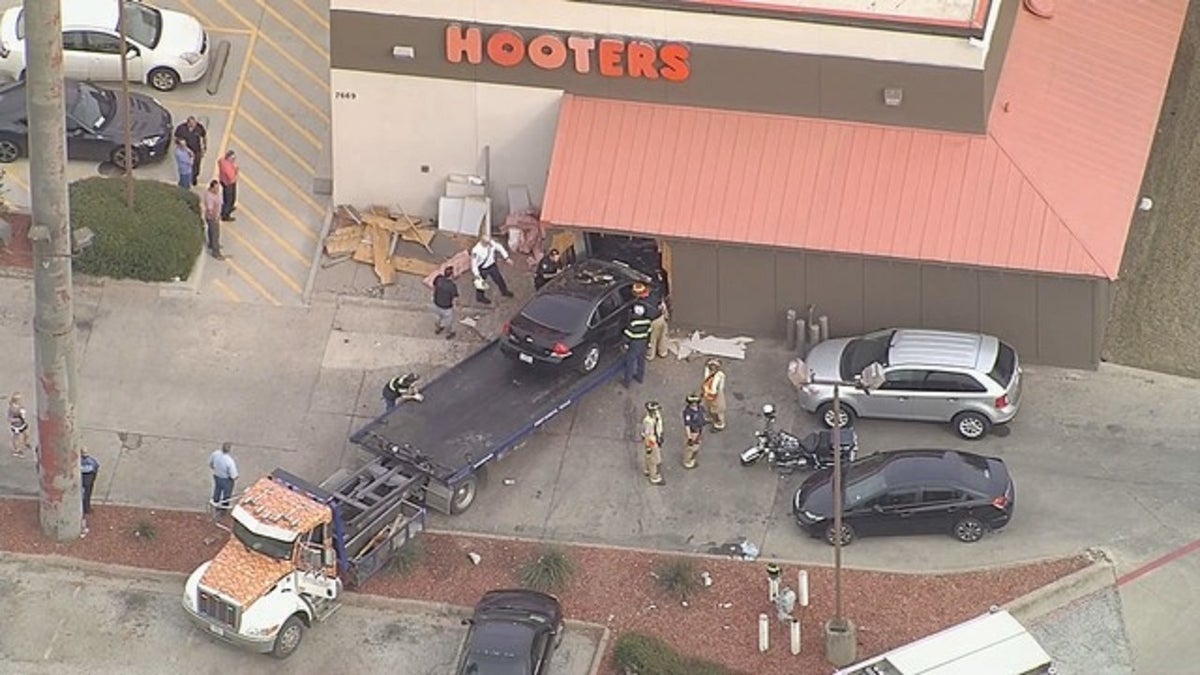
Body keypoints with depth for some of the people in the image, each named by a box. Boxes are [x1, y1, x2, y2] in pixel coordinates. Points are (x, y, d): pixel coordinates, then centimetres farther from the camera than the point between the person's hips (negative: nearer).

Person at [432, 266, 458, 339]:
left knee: (437, 318, 35)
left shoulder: (438, 279, -22)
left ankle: (437, 329, 62)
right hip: (446, 308, -5)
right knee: (448, 321, 26)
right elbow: (455, 297, -20)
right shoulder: (452, 286, -36)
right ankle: (449, 334, 51)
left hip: (436, 304, 5)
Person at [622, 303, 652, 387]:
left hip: (633, 345, -5)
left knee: (630, 362, 7)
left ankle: (627, 382, 13)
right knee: (641, 360, 23)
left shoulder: (633, 322, -27)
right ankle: (640, 377, 40)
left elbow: (628, 334, -20)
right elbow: (648, 332, 2)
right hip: (643, 344, 5)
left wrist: (626, 345, -8)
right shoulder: (647, 321, -10)